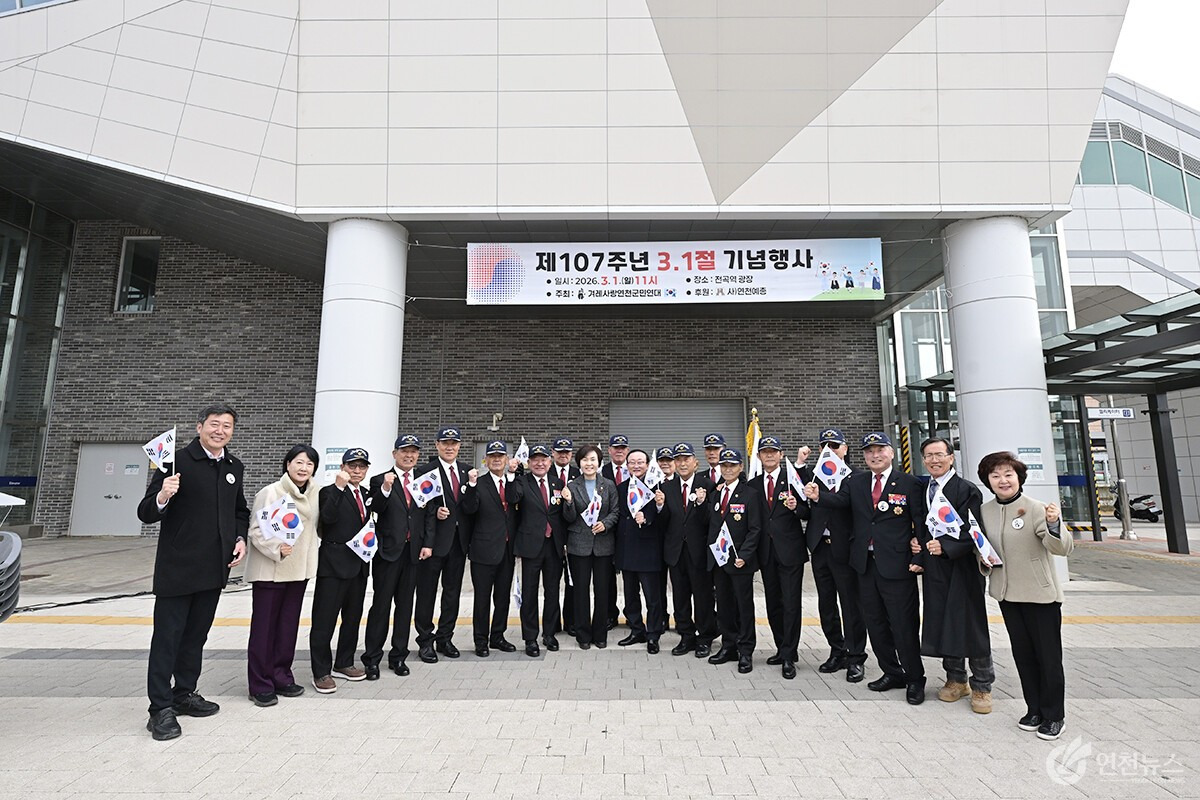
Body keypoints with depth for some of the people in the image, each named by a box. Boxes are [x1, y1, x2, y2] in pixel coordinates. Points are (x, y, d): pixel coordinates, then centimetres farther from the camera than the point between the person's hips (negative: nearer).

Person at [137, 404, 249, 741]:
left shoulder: (233, 467, 7)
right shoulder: (177, 461, -12)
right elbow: (145, 513, -12)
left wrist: (240, 538, 4)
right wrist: (162, 497, -33)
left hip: (215, 569, 6)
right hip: (177, 568, -6)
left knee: (196, 634, 17)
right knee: (167, 637, 2)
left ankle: (184, 694, 32)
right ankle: (161, 709, 13)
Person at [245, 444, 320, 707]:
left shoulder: (314, 493, 5)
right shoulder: (271, 492, -12)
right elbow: (256, 530, -15)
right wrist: (276, 548, -28)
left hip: (298, 570, 6)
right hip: (269, 570, -5)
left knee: (288, 626, 13)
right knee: (264, 626, 3)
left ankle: (281, 677, 25)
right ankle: (260, 685, 14)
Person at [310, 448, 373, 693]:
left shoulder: (367, 495, 13)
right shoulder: (330, 492, -7)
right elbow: (328, 517, -26)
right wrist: (339, 487, -33)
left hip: (359, 564, 7)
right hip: (334, 565, -7)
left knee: (353, 617, 16)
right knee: (324, 620, 0)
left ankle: (343, 664, 30)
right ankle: (321, 672, 12)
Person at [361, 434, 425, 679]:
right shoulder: (380, 480, -2)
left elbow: (428, 513, 10)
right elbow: (376, 509, -17)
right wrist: (385, 489, -32)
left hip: (413, 550, 4)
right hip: (388, 550, -3)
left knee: (405, 604, 11)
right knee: (381, 605, 1)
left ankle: (399, 656, 23)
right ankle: (372, 658, 13)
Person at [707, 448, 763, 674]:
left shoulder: (750, 495, -6)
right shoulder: (715, 494, 10)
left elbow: (755, 530, -10)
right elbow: (711, 525, 12)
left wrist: (744, 556, -16)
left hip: (740, 560, -5)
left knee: (744, 606, 5)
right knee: (724, 605, 13)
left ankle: (745, 652, 15)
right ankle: (729, 647, 26)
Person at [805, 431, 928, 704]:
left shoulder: (910, 484, -3)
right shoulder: (855, 483, 7)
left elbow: (921, 523, -4)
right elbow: (839, 499, -9)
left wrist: (919, 557, -12)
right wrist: (818, 496, -30)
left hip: (897, 566, -4)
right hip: (866, 564, 5)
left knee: (904, 625, 4)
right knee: (875, 623, 15)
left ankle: (915, 679, 23)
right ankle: (892, 673, 32)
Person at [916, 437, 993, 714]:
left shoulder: (967, 490, -8)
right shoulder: (922, 491, 10)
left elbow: (973, 532, -14)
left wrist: (945, 546, -23)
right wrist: (920, 547, 2)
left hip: (963, 569, -5)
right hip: (934, 570, 5)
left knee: (972, 626, 2)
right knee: (943, 625, 10)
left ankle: (981, 686, 17)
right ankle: (956, 680, 25)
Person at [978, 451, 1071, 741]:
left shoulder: (1036, 508, -15)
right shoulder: (985, 511, 1)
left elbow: (1062, 548, -23)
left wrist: (1053, 525, -41)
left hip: (1040, 594, -5)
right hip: (1007, 594, 5)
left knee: (1048, 656, 8)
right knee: (1023, 655, 15)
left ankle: (1054, 715, 24)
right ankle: (1034, 710, 30)